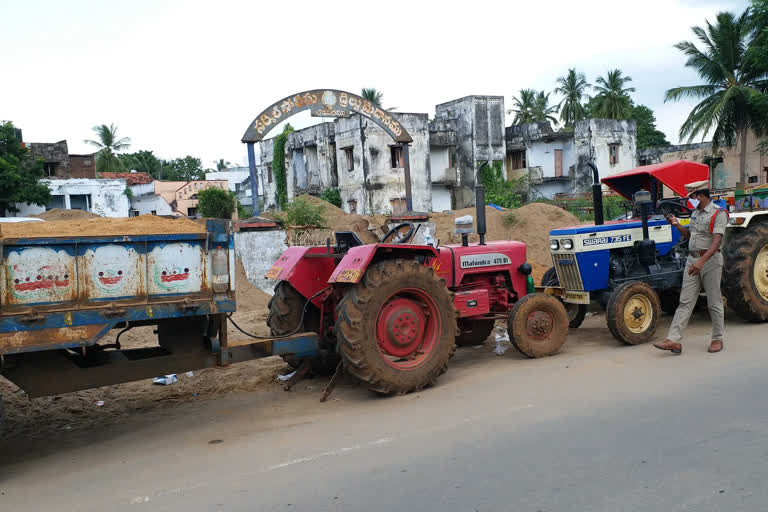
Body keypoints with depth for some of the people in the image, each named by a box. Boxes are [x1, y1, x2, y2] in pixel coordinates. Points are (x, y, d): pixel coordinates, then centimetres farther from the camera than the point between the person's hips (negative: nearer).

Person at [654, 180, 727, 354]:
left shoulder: (718, 214, -11)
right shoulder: (696, 213, 14)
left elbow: (716, 241, -23)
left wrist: (702, 261, -35)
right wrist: (677, 225, 8)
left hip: (710, 260, -7)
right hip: (692, 260, 7)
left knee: (714, 302, 5)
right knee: (685, 302, 0)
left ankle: (717, 339, 20)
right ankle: (673, 340, -4)